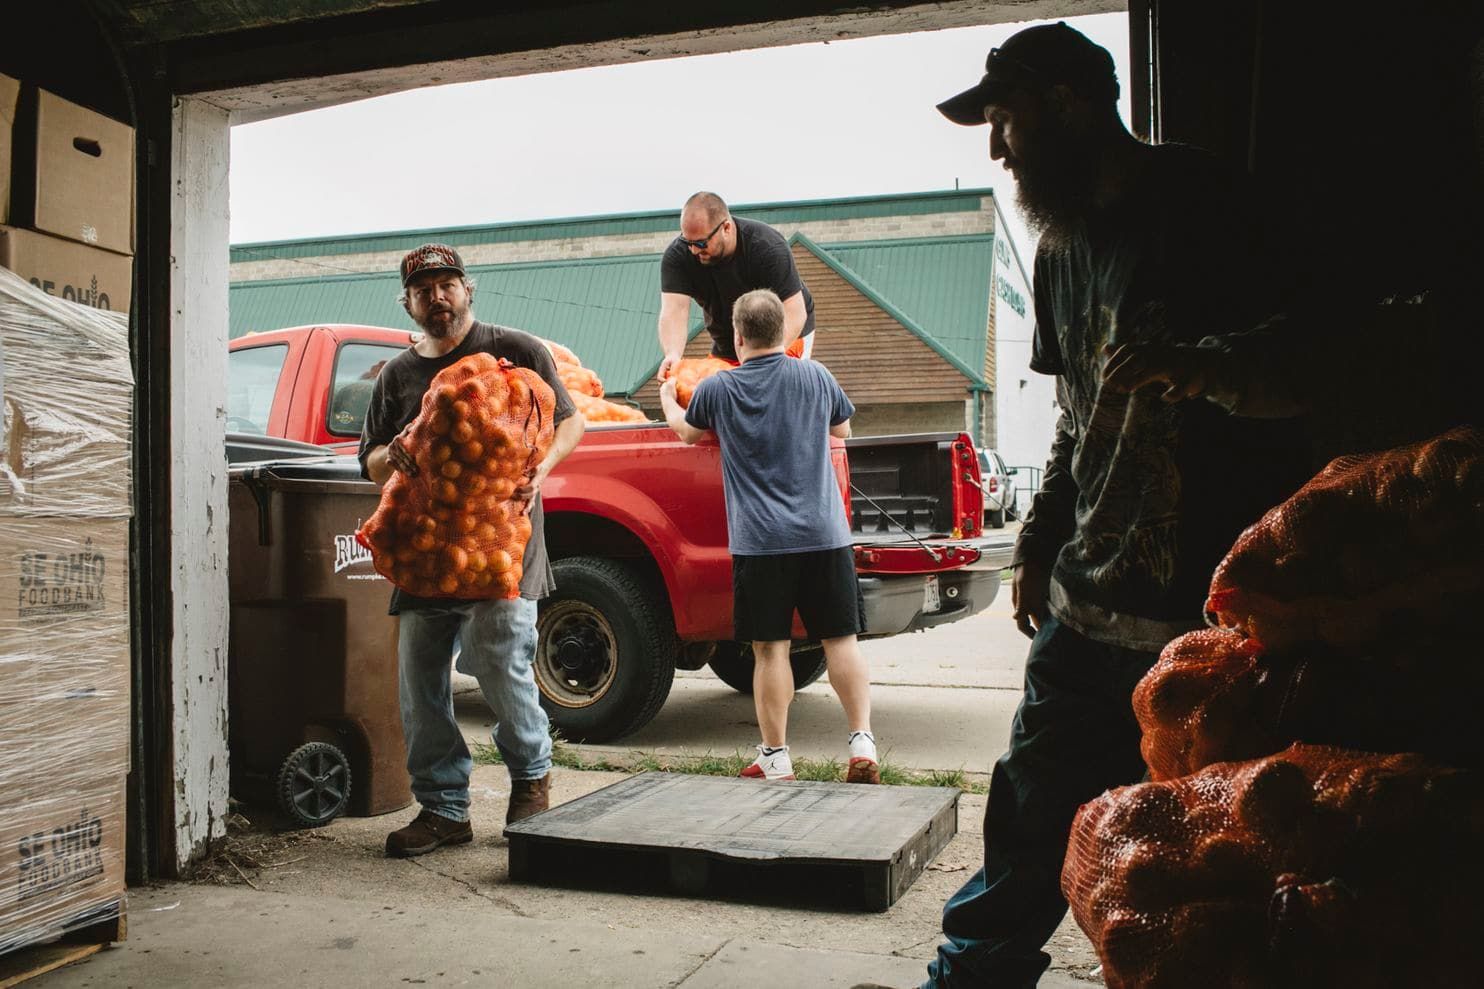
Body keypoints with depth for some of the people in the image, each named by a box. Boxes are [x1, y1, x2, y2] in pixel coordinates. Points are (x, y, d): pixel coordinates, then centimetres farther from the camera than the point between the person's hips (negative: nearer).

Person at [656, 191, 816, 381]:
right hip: (726, 349, 4)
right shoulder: (677, 255, -20)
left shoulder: (767, 247, -29)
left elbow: (794, 312, -32)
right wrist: (673, 354, -52)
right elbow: (674, 310, -30)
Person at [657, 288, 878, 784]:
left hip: (759, 541, -1)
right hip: (825, 533, 2)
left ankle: (775, 758, 11)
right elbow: (841, 428, 21)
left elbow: (686, 431, 20)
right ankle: (862, 744, 6)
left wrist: (667, 399, 41)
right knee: (841, 640, 8)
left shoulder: (717, 389, -1)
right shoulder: (816, 377, 3)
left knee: (770, 648, 5)